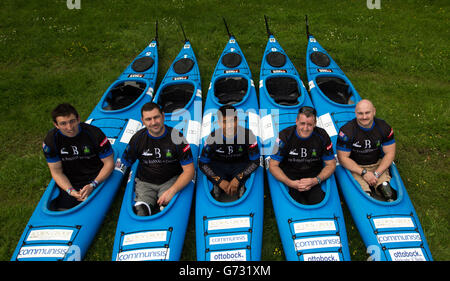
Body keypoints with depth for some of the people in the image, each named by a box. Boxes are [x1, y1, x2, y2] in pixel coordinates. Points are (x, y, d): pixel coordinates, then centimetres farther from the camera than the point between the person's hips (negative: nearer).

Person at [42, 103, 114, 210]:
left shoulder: (94, 134, -15)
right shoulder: (50, 140, -7)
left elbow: (109, 163, -8)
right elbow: (56, 171, 0)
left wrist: (92, 185, -19)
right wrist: (70, 190, -16)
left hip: (96, 179, -3)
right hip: (70, 183, 3)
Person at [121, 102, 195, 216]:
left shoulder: (176, 137, -9)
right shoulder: (138, 138, -1)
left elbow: (189, 170, -10)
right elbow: (124, 164, 10)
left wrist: (172, 191, -21)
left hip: (171, 181, -1)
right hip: (145, 183, 1)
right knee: (140, 210, -24)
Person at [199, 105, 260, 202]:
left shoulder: (247, 134, -20)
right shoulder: (213, 137, -18)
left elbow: (255, 161, -17)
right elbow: (202, 163, -15)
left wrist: (238, 178, -28)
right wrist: (220, 181, -27)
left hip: (239, 167, 0)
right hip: (219, 167, 1)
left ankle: (240, 186, -9)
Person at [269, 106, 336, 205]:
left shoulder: (322, 136, -6)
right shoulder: (284, 136, -11)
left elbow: (331, 164, 2)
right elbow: (273, 165, -8)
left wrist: (316, 180, -18)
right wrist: (290, 183, -23)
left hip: (314, 174, 2)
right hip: (289, 174, -2)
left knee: (318, 200, -24)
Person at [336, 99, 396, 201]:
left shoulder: (384, 127, -5)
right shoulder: (347, 131, -16)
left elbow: (389, 153, -1)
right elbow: (343, 158, -13)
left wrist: (376, 173, -13)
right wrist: (364, 173, -19)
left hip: (378, 165, 3)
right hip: (355, 167, -3)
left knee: (385, 187, -23)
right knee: (365, 193, -26)